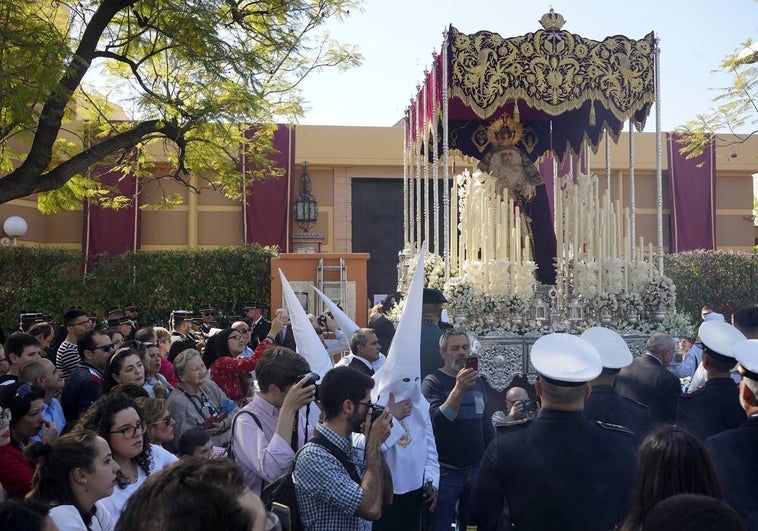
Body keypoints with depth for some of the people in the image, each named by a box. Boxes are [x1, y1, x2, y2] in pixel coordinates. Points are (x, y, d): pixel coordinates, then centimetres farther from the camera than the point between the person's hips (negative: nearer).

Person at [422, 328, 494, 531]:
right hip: (445, 471, -5)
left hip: (476, 468, 6)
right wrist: (459, 389, -33)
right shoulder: (433, 382, -9)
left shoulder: (476, 381, 10)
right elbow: (436, 422, -23)